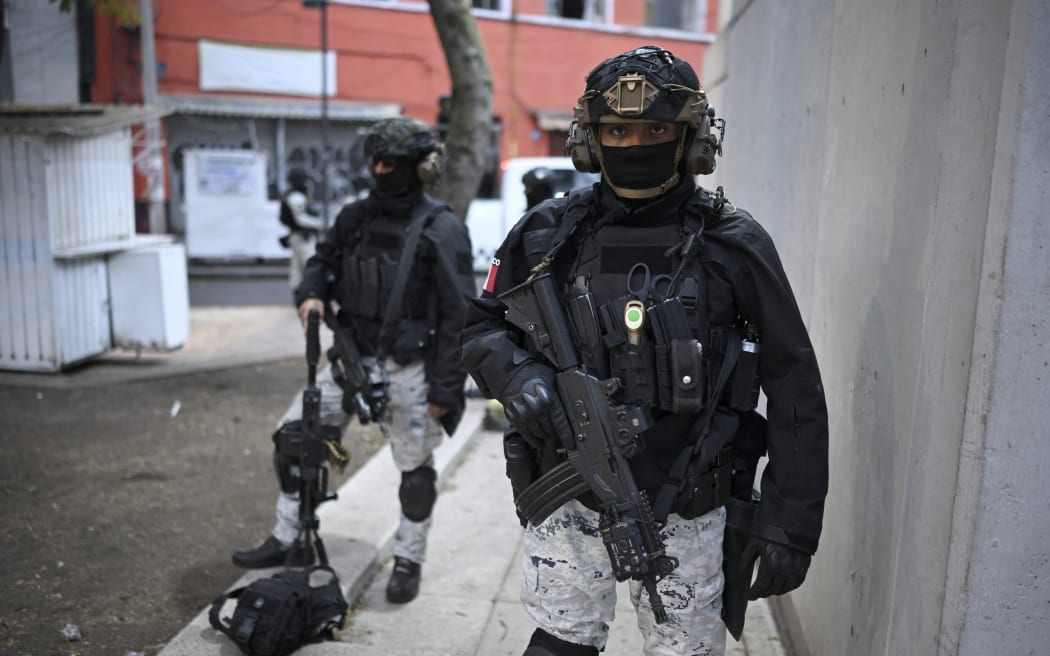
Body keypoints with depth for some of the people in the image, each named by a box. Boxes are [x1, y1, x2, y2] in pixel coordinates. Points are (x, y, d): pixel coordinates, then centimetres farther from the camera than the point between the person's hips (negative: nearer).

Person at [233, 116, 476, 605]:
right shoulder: (356, 217, 5)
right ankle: (289, 541, 22)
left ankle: (409, 560, 29)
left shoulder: (441, 229, -11)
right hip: (354, 358, 6)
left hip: (410, 369, -5)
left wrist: (442, 389, -14)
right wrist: (311, 293, -6)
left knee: (415, 470, 7)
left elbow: (458, 314, -12)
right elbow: (323, 259, 19)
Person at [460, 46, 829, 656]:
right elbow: (481, 325, 11)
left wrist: (790, 525, -7)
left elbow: (796, 393, -5)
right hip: (569, 507, 2)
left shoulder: (734, 244, -9)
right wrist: (517, 376, -11)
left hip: (685, 517, -1)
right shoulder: (548, 234, -2)